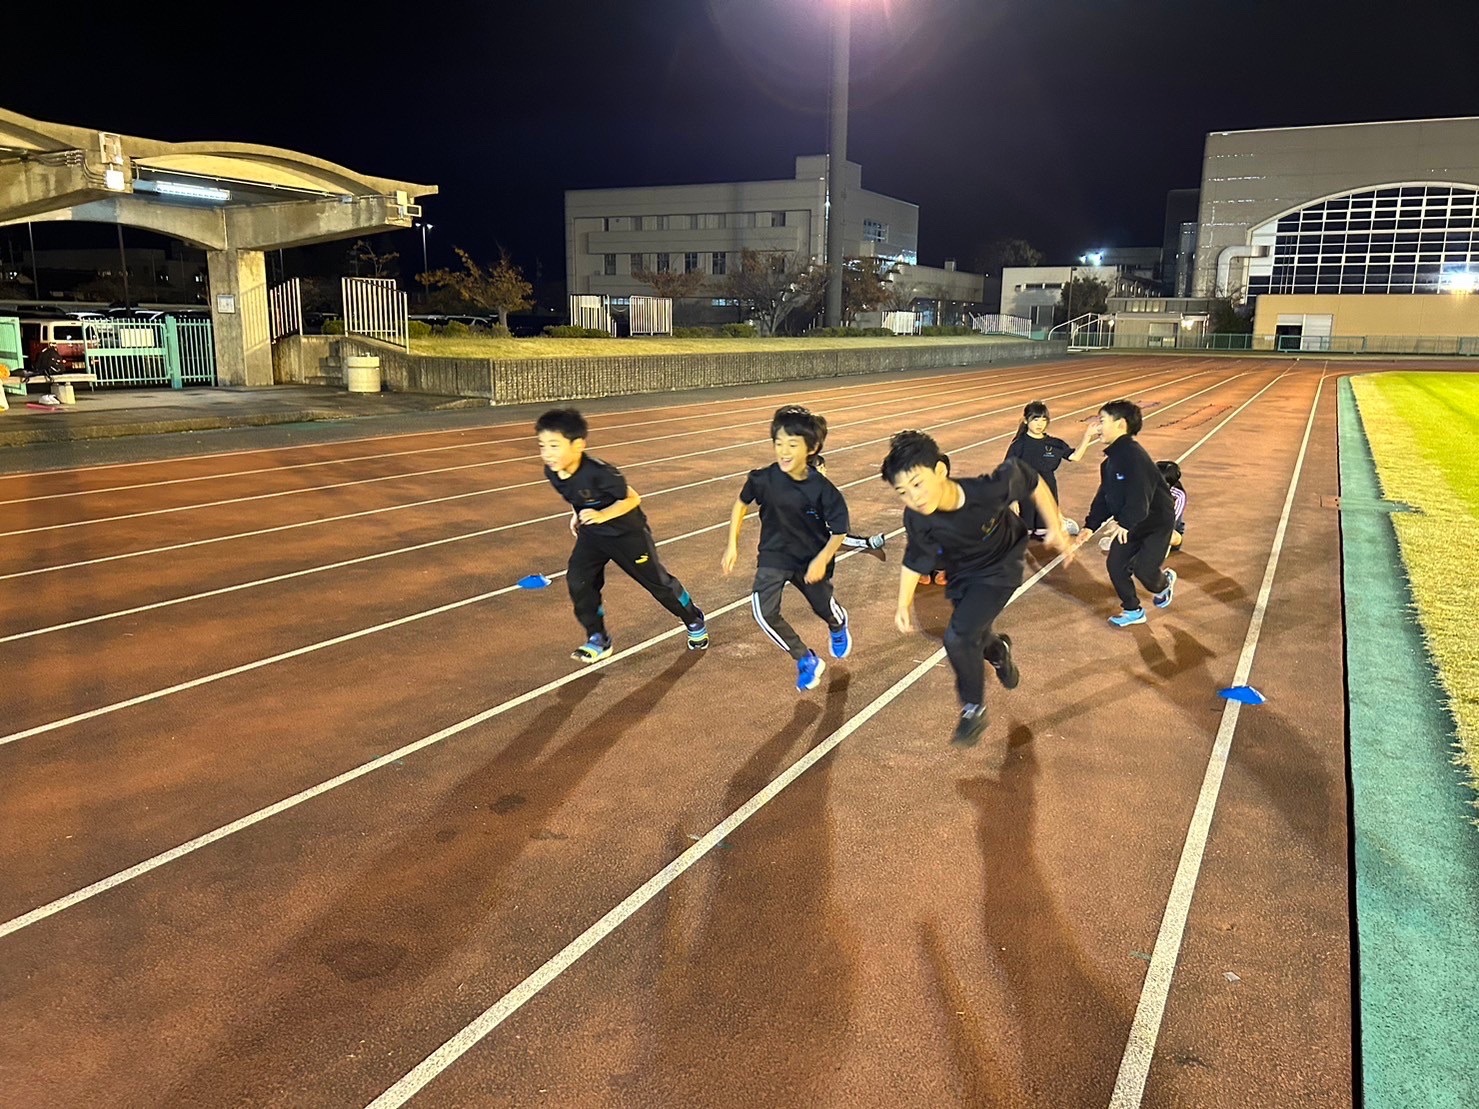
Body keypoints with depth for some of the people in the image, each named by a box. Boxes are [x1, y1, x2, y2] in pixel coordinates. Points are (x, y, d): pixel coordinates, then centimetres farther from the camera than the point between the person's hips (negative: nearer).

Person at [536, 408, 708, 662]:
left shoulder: (598, 472, -36)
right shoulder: (552, 472, -15)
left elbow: (631, 498, -25)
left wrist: (602, 515, -36)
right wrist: (576, 515, 3)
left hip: (627, 533, -5)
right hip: (592, 534, 6)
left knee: (657, 582, 10)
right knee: (577, 580, -11)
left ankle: (694, 621, 35)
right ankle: (598, 640, 7)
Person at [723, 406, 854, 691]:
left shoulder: (822, 489, -25)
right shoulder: (763, 479, -22)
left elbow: (839, 530, -11)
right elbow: (741, 504, -1)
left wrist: (822, 560, -21)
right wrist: (732, 545, -2)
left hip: (812, 560, 0)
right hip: (774, 555, 0)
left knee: (825, 609, 22)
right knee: (764, 612, -19)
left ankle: (839, 625, 64)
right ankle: (806, 660, 5)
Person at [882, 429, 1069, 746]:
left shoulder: (991, 489, -37)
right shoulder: (916, 520, -28)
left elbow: (1032, 481, -16)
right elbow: (915, 560, -8)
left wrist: (1055, 527, -10)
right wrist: (904, 604, -7)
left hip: (1000, 569, -4)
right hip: (961, 575, 4)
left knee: (958, 637, -19)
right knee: (973, 638, 19)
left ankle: (974, 709, 4)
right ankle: (999, 650, 57)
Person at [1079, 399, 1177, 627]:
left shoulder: (1134, 455, -28)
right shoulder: (1110, 461, 3)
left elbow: (1140, 496, -35)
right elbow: (1104, 497, 8)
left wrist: (1124, 523, -40)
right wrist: (1091, 526, 0)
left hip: (1156, 521, -9)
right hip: (1128, 524, 9)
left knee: (1142, 567, -12)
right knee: (1115, 564, 2)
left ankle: (1164, 583, 26)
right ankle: (1133, 610, 20)